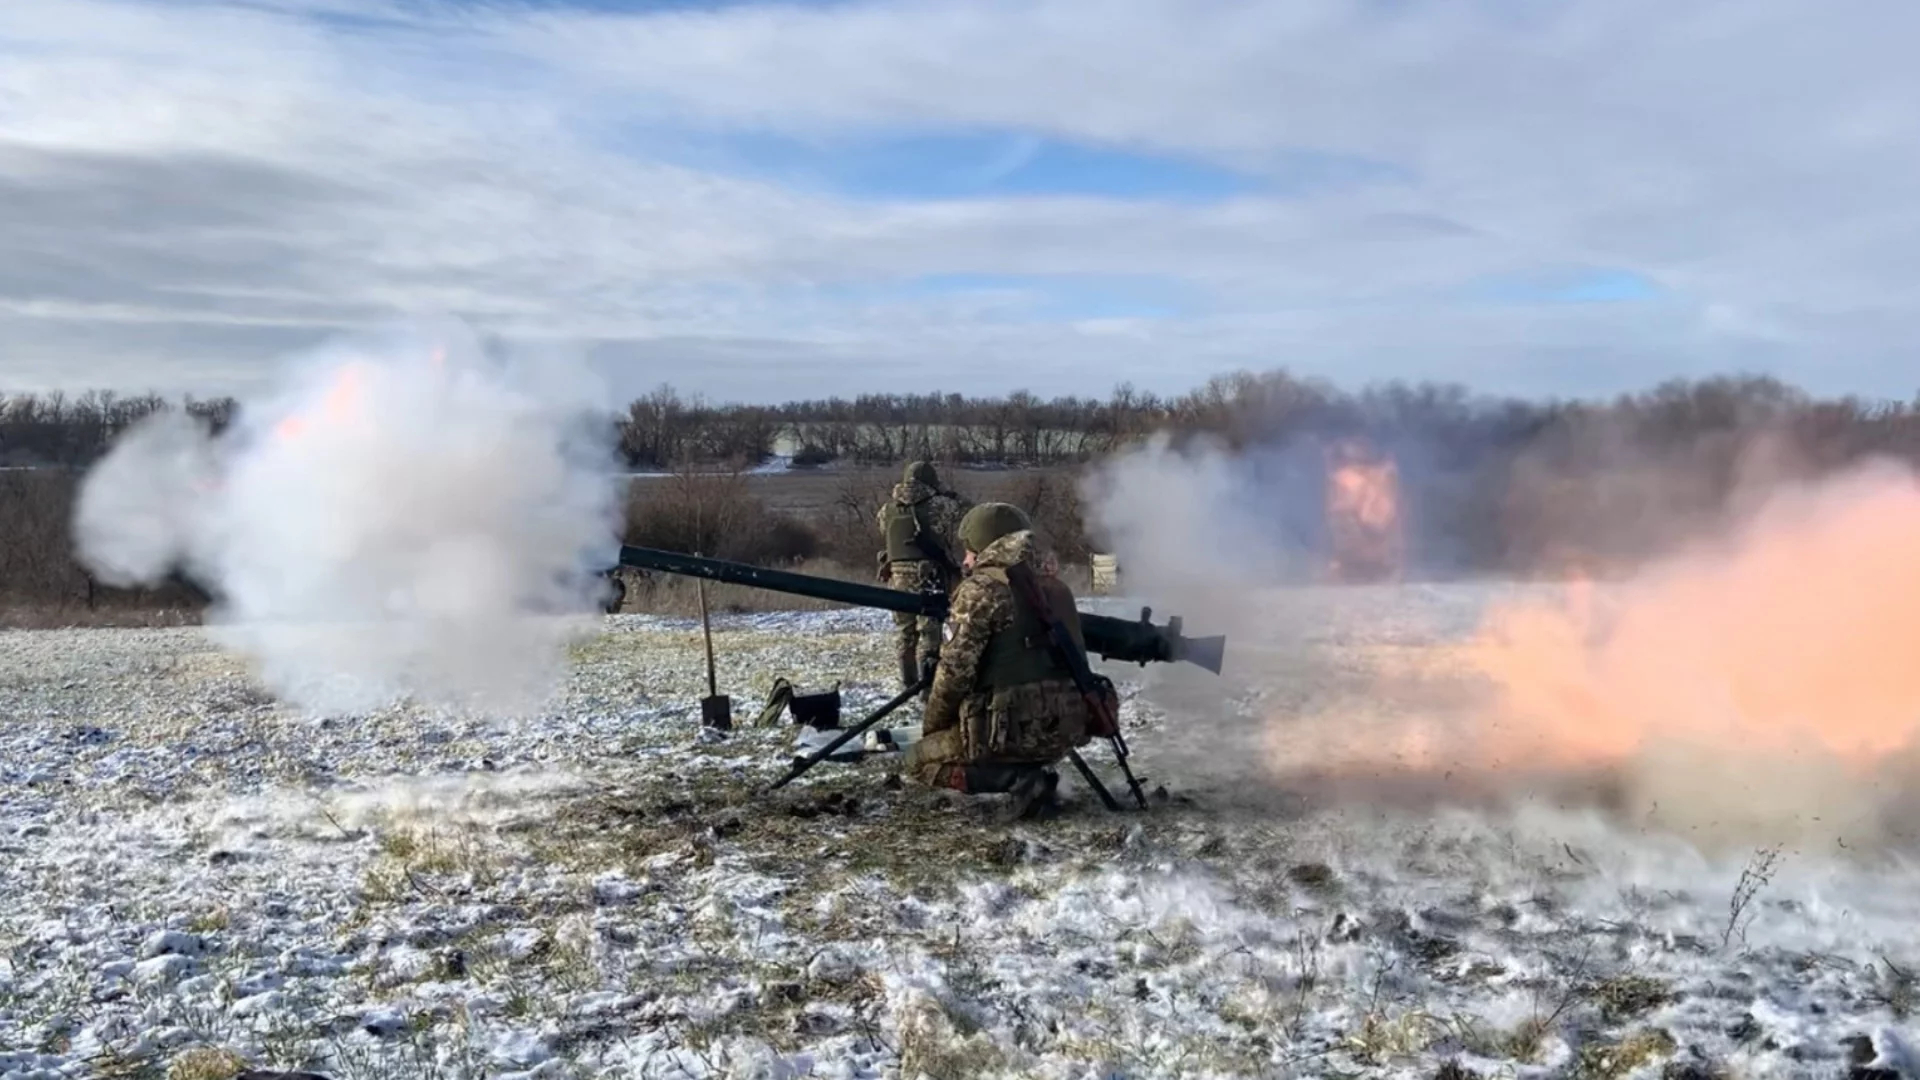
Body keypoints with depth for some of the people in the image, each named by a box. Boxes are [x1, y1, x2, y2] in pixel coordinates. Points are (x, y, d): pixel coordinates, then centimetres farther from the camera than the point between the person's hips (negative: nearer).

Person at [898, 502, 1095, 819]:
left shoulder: (981, 589, -8)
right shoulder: (1055, 588, 14)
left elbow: (955, 670, -11)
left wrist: (931, 726, 5)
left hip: (1019, 728, -7)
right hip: (1067, 728, 8)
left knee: (916, 761, 12)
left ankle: (1020, 777, -6)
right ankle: (1036, 768, 8)